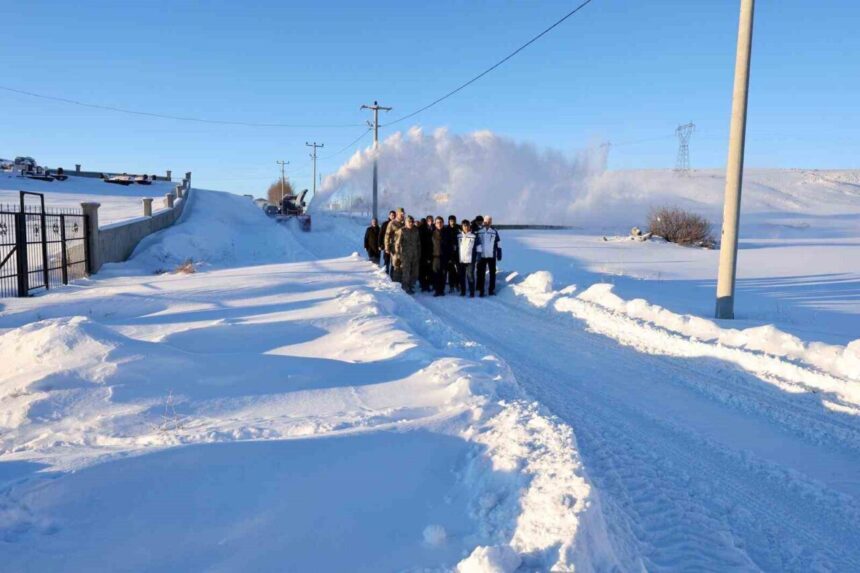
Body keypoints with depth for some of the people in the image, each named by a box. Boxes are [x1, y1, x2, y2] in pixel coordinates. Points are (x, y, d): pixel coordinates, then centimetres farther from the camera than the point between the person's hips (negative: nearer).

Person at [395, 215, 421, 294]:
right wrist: (397, 253, -14)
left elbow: (418, 243, 15)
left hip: (415, 255, 5)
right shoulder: (402, 230, -7)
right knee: (406, 272, -5)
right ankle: (406, 288, 6)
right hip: (405, 255, -5)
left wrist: (419, 253, 13)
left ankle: (411, 287, 23)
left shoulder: (416, 230, 8)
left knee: (414, 273, 9)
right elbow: (397, 243, -9)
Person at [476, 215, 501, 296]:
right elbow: (477, 243, -2)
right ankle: (481, 290, 5)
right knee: (481, 273, 0)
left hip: (492, 256, 2)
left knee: (492, 273, 8)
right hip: (482, 256, -2)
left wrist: (499, 253, 5)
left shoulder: (494, 232, 3)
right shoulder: (479, 232, -1)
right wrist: (478, 252, -8)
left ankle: (492, 289, 17)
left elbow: (498, 243, 7)